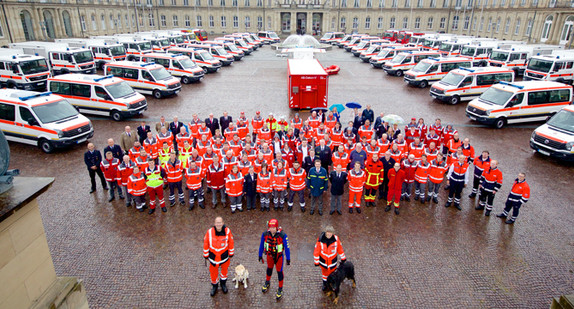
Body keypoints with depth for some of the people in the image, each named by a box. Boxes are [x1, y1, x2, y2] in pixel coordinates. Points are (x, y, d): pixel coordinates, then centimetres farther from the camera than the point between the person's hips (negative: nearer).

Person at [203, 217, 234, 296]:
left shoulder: (227, 231, -18)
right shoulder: (209, 232, -19)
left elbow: (231, 242, -4)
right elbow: (206, 244, -5)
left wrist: (231, 254, 5)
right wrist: (206, 255, 3)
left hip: (224, 256, 1)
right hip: (213, 256, 0)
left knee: (224, 270, 21)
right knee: (213, 272, 14)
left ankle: (223, 283, 49)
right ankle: (214, 286, 42)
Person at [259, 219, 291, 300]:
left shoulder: (282, 235, -28)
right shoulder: (265, 234, -21)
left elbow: (287, 247, -16)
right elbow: (261, 245, -4)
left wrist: (288, 259, -8)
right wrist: (260, 256, 6)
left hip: (279, 256, -3)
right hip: (269, 255, 3)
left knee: (279, 271, 8)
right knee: (269, 268, 25)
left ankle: (280, 289, 27)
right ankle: (267, 282, 51)